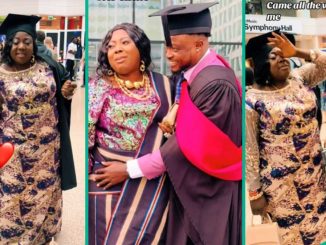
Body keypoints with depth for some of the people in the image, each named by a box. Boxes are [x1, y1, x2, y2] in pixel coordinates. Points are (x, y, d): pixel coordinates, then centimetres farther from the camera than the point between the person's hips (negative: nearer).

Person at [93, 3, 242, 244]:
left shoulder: (215, 85, -28)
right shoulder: (194, 70, -1)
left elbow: (187, 143, -24)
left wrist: (129, 169, -17)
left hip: (211, 191, -8)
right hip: (191, 184, 8)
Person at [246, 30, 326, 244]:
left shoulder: (300, 78, 1)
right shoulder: (252, 100, -16)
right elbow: (249, 150, -14)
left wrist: (297, 52, -17)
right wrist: (255, 193, -12)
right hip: (281, 182, -5)